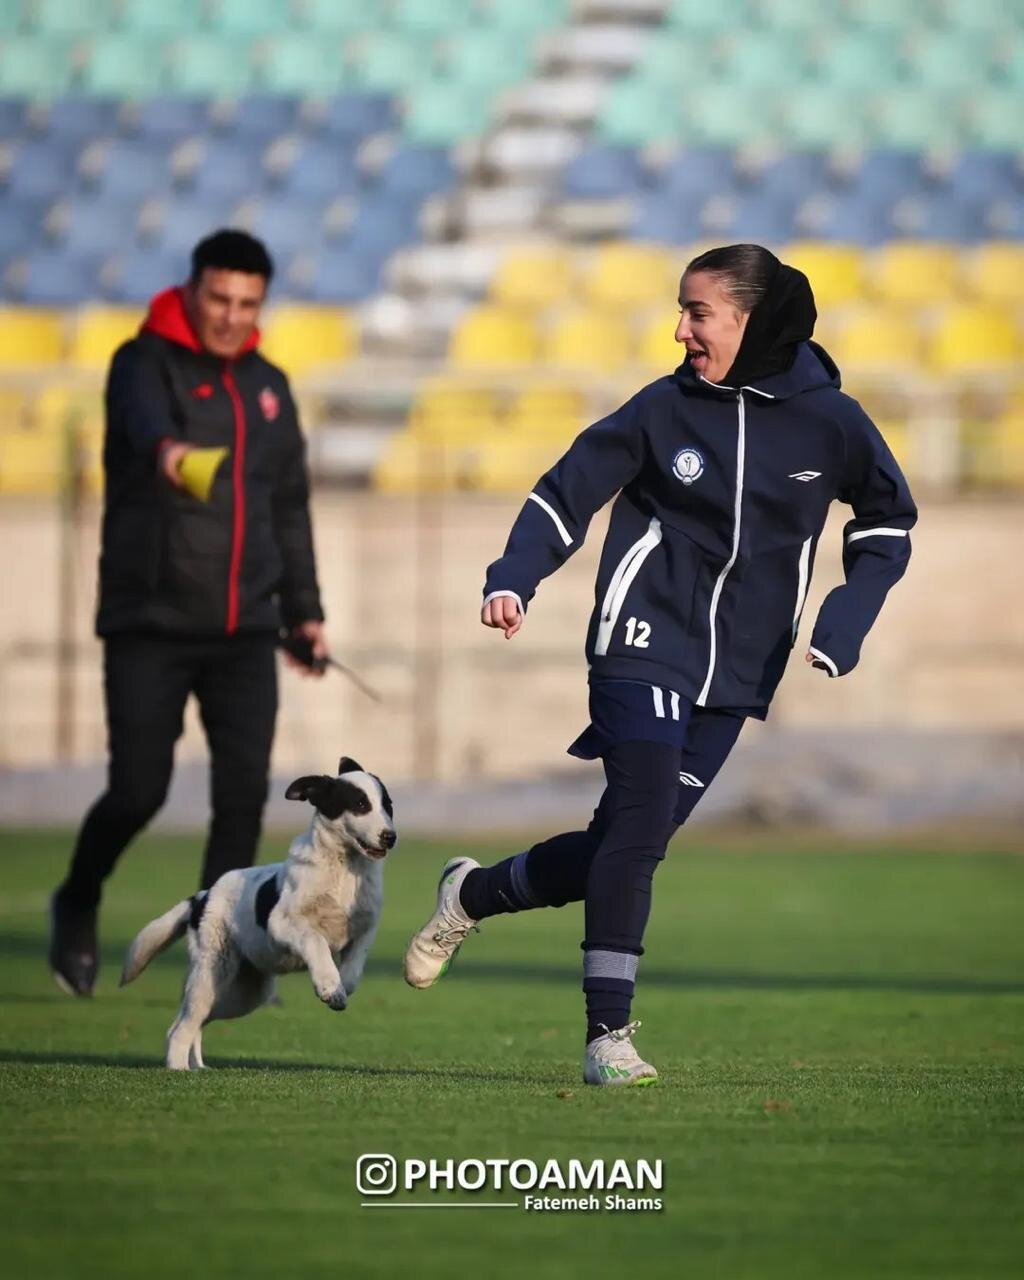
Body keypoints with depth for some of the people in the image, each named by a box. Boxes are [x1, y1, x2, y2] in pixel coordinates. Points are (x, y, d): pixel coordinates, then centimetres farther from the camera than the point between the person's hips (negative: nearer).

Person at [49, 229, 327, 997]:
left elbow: (290, 507, 22)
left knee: (244, 791, -6)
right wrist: (166, 448, -54)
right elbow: (144, 414, -31)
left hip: (243, 631, 5)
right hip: (149, 626, -4)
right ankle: (78, 906, 23)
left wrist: (303, 610, 20)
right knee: (140, 789, -6)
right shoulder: (147, 363, -5)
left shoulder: (268, 387, 13)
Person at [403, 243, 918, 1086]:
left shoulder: (829, 421, -1)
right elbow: (568, 493, 2)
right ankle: (608, 1032, -11)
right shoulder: (666, 409, -3)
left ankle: (474, 894, 28)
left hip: (736, 672, 2)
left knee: (631, 843, 4)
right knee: (638, 829, -16)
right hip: (647, 644, -2)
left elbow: (888, 520, 14)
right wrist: (514, 580, -14)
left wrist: (845, 621, 2)